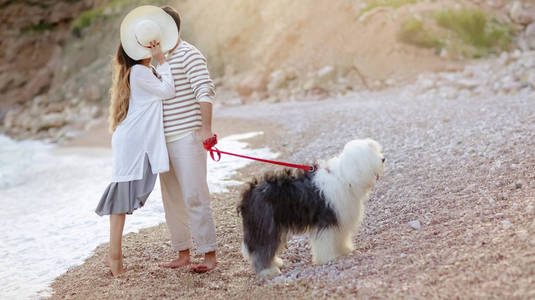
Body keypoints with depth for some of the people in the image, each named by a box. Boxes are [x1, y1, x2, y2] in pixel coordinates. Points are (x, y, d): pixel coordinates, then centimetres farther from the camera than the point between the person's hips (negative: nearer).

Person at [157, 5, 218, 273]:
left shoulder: (188, 54, -8)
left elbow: (205, 92, -16)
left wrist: (206, 128, -23)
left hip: (187, 137, -8)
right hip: (163, 139, 8)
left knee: (194, 197, -9)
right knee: (172, 200, 10)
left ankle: (209, 255, -2)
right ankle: (182, 254, 18)